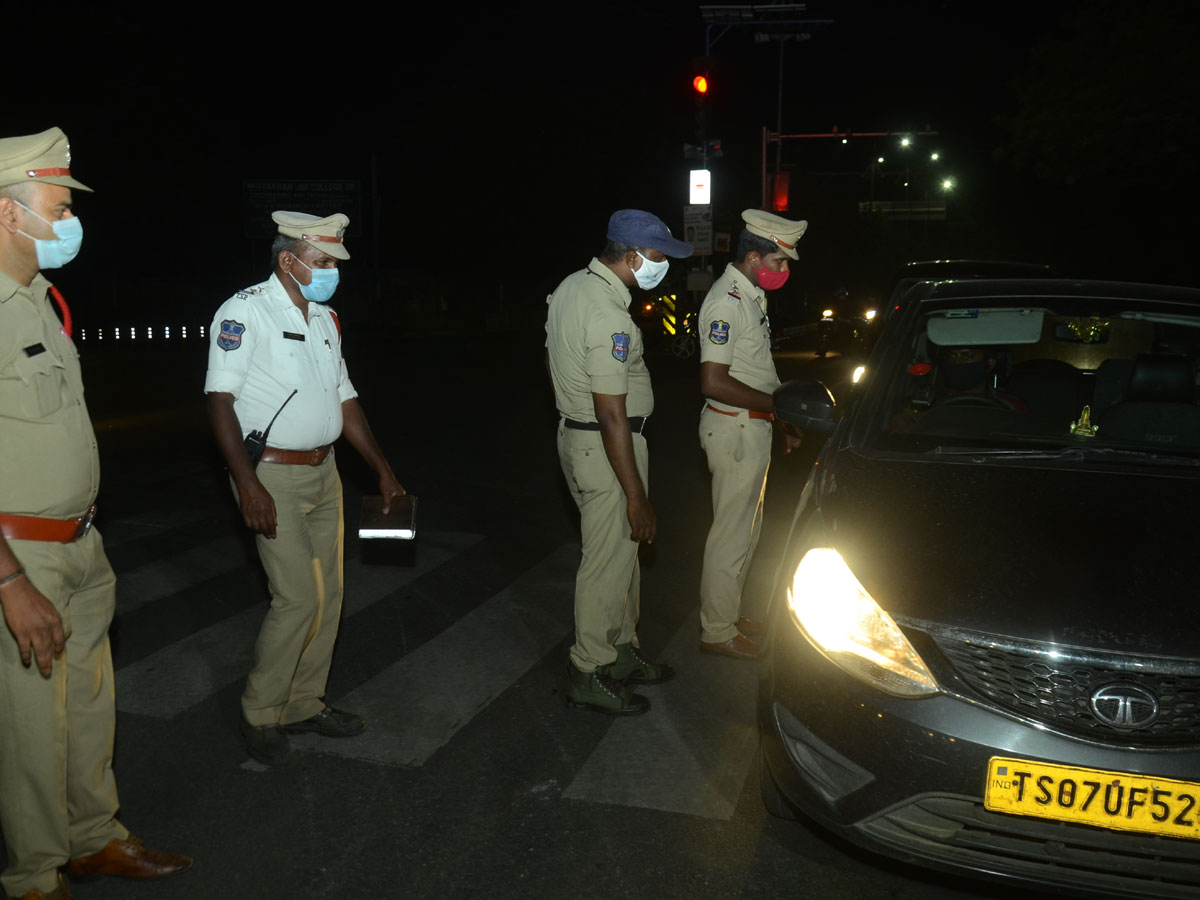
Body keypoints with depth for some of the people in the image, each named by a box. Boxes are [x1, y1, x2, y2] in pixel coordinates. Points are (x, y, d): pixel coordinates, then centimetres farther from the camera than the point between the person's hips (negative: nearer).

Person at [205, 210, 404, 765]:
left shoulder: (324, 319, 13)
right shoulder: (246, 311, -10)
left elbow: (344, 399, 18)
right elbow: (221, 399, -15)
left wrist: (382, 469, 14)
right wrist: (248, 484, -23)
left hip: (323, 472, 8)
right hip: (272, 475, -8)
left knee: (327, 594, 10)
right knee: (299, 597, -10)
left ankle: (304, 704, 25)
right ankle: (260, 714, 9)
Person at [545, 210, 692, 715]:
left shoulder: (571, 287, 6)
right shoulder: (608, 318, -25)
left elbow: (554, 361, 17)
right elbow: (612, 414, -26)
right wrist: (636, 497, -23)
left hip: (573, 429, 10)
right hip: (604, 449, -10)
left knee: (622, 553, 20)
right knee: (608, 563, 2)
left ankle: (622, 653, 34)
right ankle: (588, 675, 15)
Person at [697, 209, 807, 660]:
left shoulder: (751, 295, 14)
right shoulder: (726, 302, -19)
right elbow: (713, 382, -26)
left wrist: (783, 423, 19)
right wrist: (776, 403, -19)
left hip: (753, 427, 10)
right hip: (733, 429, -10)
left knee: (746, 530, 19)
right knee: (731, 534, -1)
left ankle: (729, 611, 33)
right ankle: (717, 632, 11)